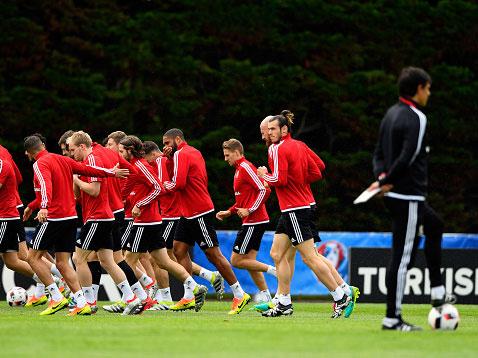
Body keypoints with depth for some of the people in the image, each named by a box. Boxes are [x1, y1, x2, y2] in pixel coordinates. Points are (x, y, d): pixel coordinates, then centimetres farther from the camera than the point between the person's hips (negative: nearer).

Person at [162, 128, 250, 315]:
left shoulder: (181, 154, -13)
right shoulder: (194, 152, 16)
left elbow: (178, 183, -23)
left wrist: (165, 184, -2)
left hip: (200, 213, -10)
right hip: (189, 214, 10)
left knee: (213, 254, -6)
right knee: (179, 250, 7)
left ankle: (240, 295, -2)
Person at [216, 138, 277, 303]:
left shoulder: (245, 167, -12)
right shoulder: (239, 169, 18)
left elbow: (264, 190, -21)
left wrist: (249, 210, -20)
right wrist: (229, 212, 20)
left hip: (253, 222, -10)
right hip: (251, 222, 10)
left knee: (236, 260, -7)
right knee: (249, 261, 9)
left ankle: (272, 270, -7)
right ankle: (264, 294, 10)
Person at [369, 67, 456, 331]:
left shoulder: (391, 114, 13)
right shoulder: (415, 118, -16)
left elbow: (379, 153, 15)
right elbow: (407, 158, -23)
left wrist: (382, 177, 1)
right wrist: (386, 181, -11)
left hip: (394, 194, 10)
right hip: (408, 196, -10)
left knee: (434, 225, 29)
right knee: (403, 256, -6)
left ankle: (437, 292, 34)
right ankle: (392, 317, -4)